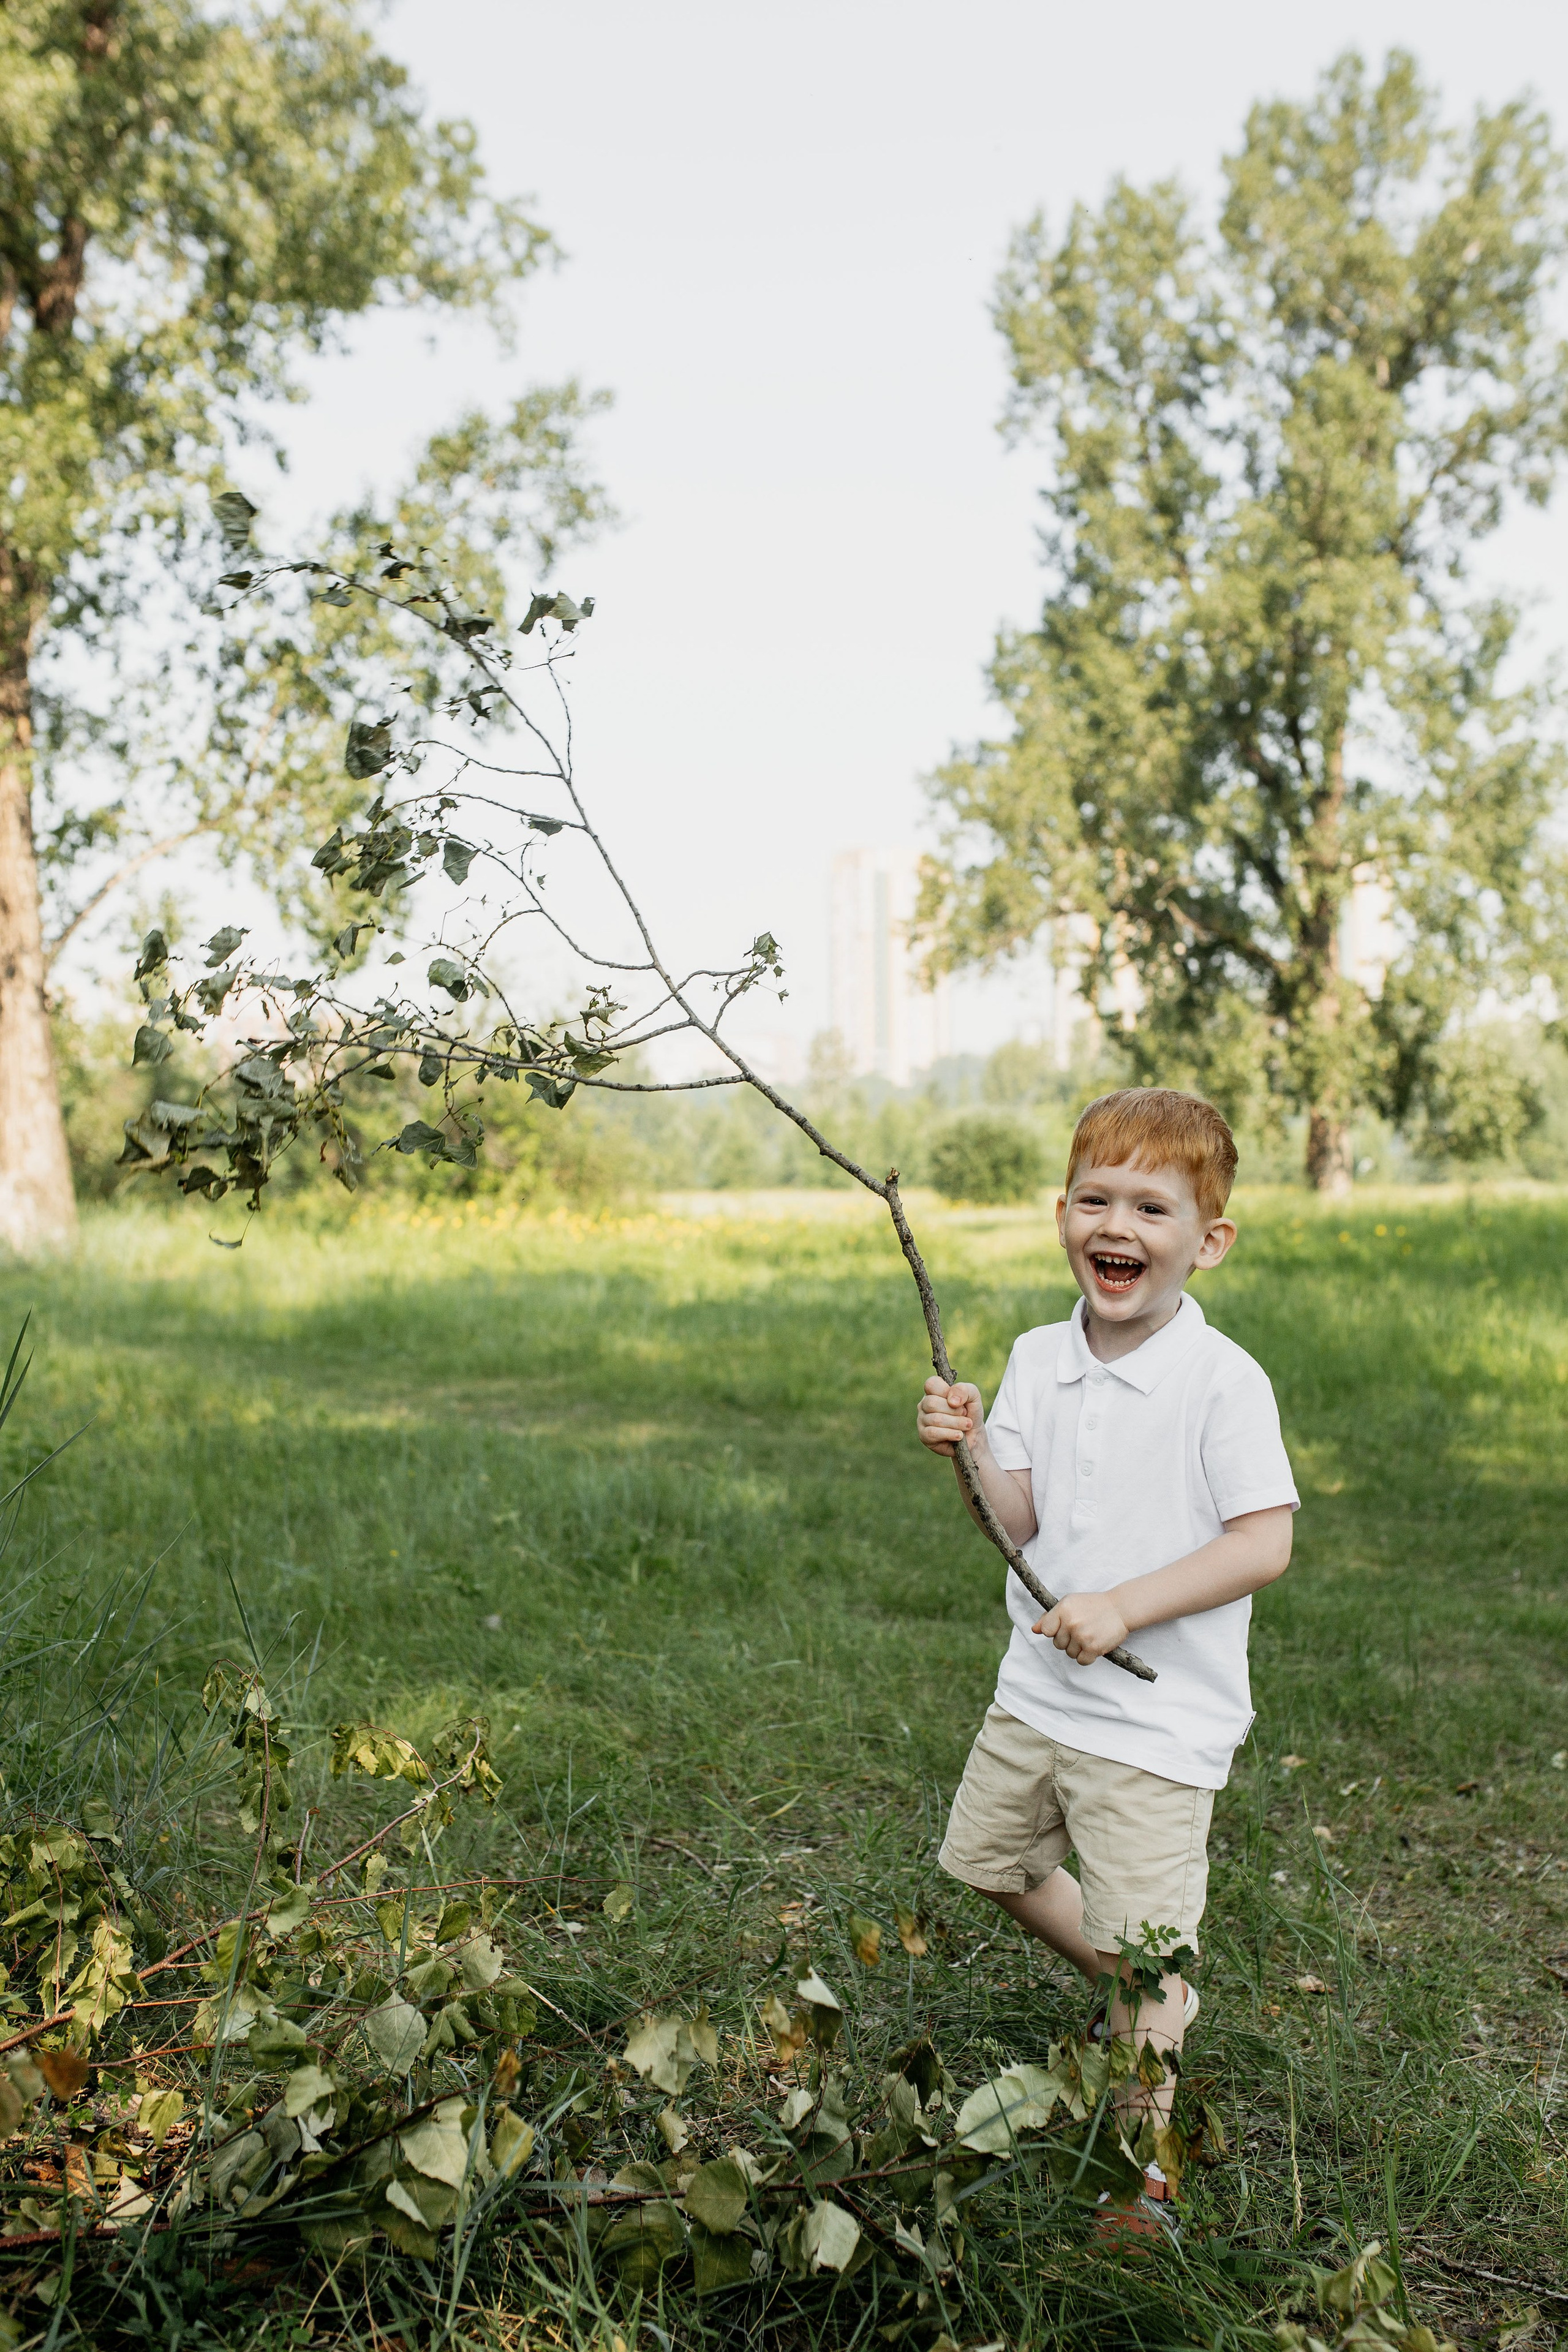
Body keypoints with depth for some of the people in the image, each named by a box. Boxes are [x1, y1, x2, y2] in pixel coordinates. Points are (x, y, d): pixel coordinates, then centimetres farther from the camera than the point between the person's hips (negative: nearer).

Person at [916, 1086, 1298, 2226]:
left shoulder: (1222, 1381, -18)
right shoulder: (1040, 1359, 0)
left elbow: (1265, 1544, -20)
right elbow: (1020, 1524, -1)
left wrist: (1123, 1607, -25)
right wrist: (971, 1448, -19)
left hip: (1157, 1716, -7)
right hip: (1039, 1690, 7)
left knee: (1138, 1948, 1)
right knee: (990, 1858, 22)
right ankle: (1153, 1998, 45)